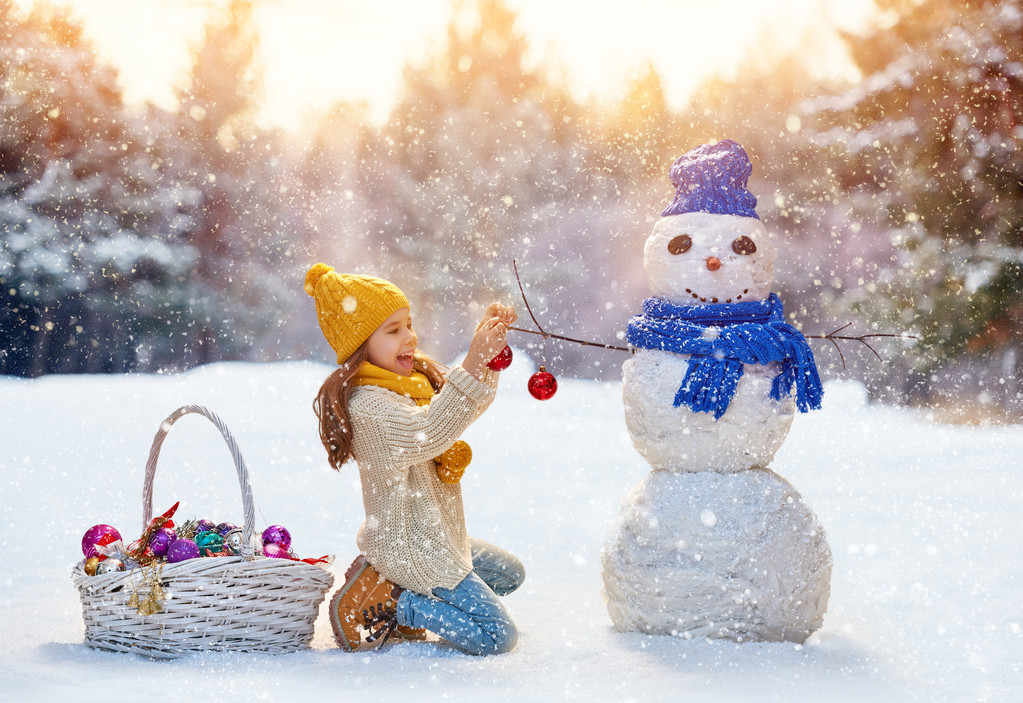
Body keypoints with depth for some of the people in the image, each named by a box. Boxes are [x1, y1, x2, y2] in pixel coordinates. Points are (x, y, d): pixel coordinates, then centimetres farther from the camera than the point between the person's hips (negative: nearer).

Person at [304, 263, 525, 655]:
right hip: (412, 550, -10)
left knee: (509, 575, 30)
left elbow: (470, 400, 11)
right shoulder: (365, 406, -25)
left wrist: (489, 344, -8)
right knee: (497, 637, -10)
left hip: (438, 540, 10)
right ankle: (391, 606, -2)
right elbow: (428, 432, -40)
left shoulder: (415, 380, 6)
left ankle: (398, 591, 14)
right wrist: (473, 363, -46)